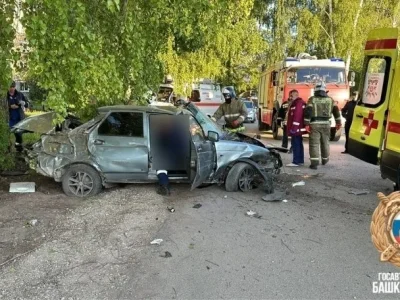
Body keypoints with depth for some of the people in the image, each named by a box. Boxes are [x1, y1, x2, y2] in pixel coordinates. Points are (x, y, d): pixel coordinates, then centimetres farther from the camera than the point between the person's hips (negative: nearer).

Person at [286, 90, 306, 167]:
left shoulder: (298, 103, -14)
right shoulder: (296, 102, 21)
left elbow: (297, 116, -24)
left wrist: (294, 127, -27)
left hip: (296, 128, -11)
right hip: (298, 128, 11)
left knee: (296, 144, -11)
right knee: (299, 144, 13)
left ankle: (296, 162, -12)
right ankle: (300, 161, 19)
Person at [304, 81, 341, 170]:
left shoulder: (312, 99, -2)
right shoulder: (330, 100, 8)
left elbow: (308, 112, -11)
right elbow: (336, 111, 9)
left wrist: (307, 124, -10)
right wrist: (338, 122, 18)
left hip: (314, 124, -3)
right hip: (326, 124, 3)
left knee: (314, 143, -3)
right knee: (325, 142, 18)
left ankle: (314, 163, -10)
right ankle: (325, 159, 35)